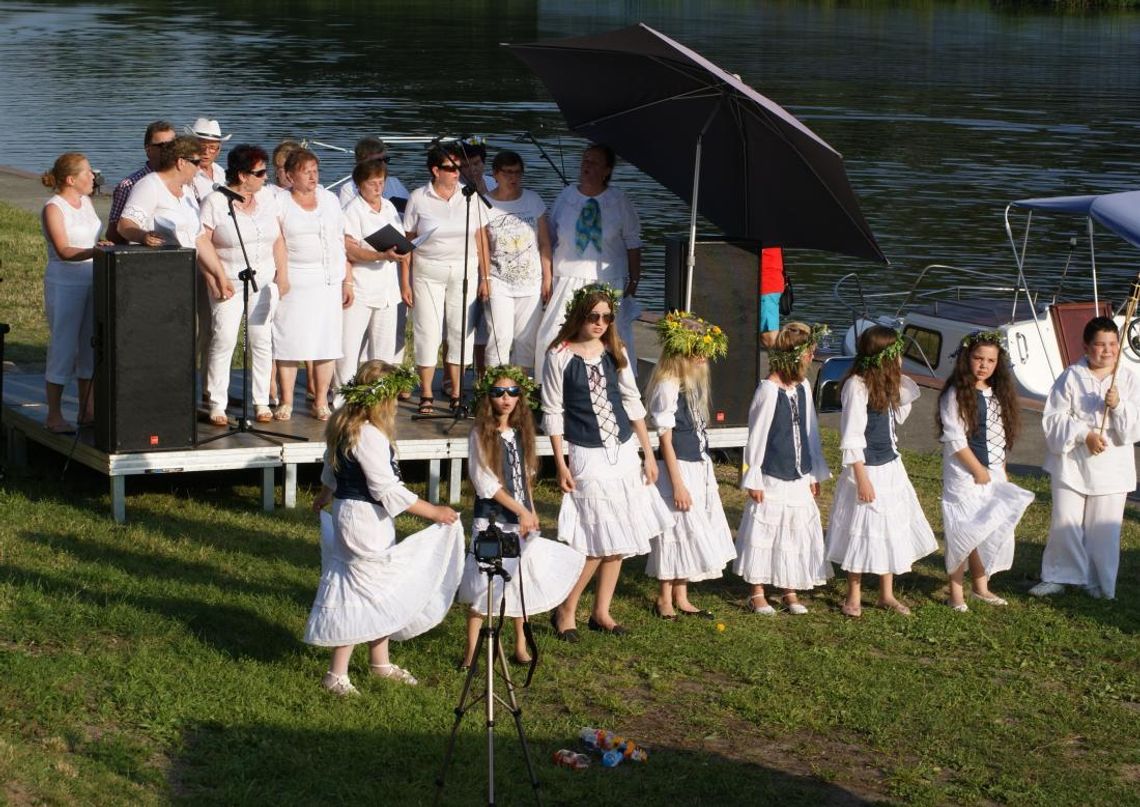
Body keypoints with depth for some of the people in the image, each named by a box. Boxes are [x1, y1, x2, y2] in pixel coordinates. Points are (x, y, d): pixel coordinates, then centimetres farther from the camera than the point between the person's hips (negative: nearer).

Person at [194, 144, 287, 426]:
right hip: (229, 283, -5)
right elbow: (202, 239, -9)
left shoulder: (267, 196, 9)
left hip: (264, 281, 5)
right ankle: (217, 405, -2)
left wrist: (282, 273, 5)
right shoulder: (216, 201, -7)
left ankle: (262, 402, 12)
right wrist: (218, 275, -13)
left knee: (262, 339, 3)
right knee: (224, 339, -9)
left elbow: (277, 237, 12)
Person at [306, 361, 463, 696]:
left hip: (348, 510, 10)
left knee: (382, 590, 19)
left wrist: (325, 496, 46)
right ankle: (337, 674, 1)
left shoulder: (345, 426, 7)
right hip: (364, 519, -10)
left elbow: (331, 469, 25)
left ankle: (380, 661, 31)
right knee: (366, 592, -4)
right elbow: (387, 490, -24)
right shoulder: (369, 435, -25)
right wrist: (432, 511, -17)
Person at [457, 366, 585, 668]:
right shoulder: (481, 433, -11)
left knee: (521, 579, 11)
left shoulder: (521, 431, 7)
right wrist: (521, 511, -13)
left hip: (521, 518, 6)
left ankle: (520, 646, 22)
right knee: (484, 584, -6)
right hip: (492, 518, -6)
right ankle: (470, 651, 0)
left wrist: (531, 512, 6)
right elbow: (486, 483, -13)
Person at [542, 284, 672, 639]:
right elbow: (553, 412, -6)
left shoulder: (615, 352, 5)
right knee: (598, 541, -9)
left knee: (620, 539, 7)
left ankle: (602, 612, 18)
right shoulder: (560, 356, -8)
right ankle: (565, 611, 5)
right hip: (588, 455, -5)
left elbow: (632, 403, 11)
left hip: (624, 451, 5)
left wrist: (648, 454, 9)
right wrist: (561, 465, -9)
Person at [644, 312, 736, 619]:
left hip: (698, 467, 9)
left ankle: (680, 598, 21)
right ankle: (664, 599, 12)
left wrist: (705, 473, 17)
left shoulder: (692, 383, 10)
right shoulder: (668, 386, -17)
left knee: (691, 533, 12)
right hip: (678, 468, -9)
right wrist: (677, 483, -18)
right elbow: (666, 437, -17)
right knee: (677, 531, -1)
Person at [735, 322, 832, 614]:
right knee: (765, 532, 1)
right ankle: (757, 592, 12)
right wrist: (753, 479, -10)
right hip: (772, 478, -6)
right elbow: (756, 436, -11)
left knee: (797, 533, 10)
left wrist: (815, 474, 15)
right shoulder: (768, 389, -14)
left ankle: (790, 591, 21)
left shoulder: (803, 387, 6)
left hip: (799, 478, 6)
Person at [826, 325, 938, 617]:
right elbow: (852, 437, -18)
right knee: (864, 532, 1)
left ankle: (886, 595, 24)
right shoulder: (857, 385, -17)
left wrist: (902, 381, 7)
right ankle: (854, 597, 15)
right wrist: (862, 478, -20)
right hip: (868, 470, -8)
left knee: (891, 530, 13)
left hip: (891, 467, 8)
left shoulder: (885, 384, 8)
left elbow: (898, 415, 17)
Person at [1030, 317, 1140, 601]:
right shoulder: (1071, 377, -3)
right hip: (1071, 464, -1)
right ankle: (1059, 576, 16)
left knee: (1103, 529, 6)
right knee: (1065, 524, 3)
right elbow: (1053, 418, -6)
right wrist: (1084, 434, -18)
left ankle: (1098, 582, 19)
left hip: (1110, 468, 1)